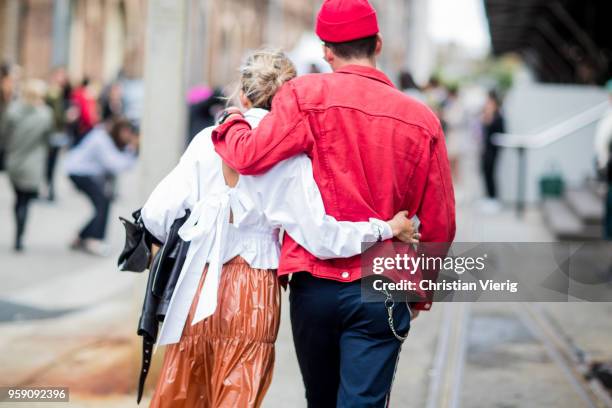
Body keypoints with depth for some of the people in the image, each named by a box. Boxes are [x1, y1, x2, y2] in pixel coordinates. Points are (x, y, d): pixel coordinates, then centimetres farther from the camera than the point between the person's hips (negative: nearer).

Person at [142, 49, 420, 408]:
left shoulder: (208, 141, 0)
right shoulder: (290, 159, -6)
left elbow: (157, 214, -2)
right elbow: (320, 236, -12)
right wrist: (386, 229, -2)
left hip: (198, 285, 2)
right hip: (254, 296, -2)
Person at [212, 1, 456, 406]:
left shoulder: (306, 95, -6)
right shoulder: (422, 119, -1)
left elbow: (250, 156, -14)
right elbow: (439, 222, 4)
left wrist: (233, 122, 9)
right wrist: (421, 291, 19)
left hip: (314, 281, 1)